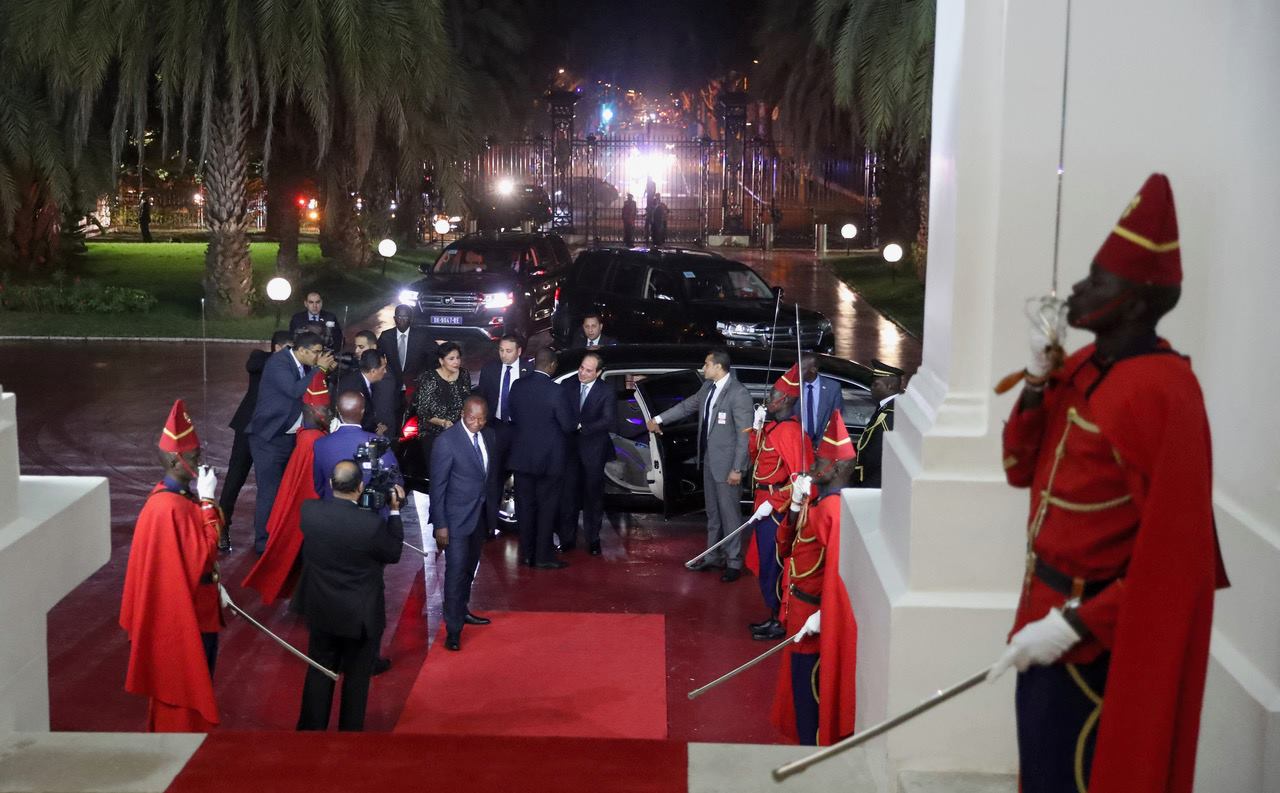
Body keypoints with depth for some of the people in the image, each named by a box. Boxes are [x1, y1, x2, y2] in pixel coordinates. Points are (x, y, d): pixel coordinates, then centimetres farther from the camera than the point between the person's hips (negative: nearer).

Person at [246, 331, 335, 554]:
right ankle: (264, 542, 5)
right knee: (270, 492, -5)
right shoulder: (278, 362, -17)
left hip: (290, 437, 8)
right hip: (269, 438, -8)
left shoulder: (302, 366, 7)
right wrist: (319, 369, -23)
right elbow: (295, 390, -30)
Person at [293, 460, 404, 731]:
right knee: (356, 679, 15)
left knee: (319, 674, 20)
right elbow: (394, 553, -7)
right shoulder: (373, 523, -27)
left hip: (321, 612, 4)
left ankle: (311, 730, 31)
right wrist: (394, 511, -3)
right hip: (361, 617, -3)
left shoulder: (308, 511, -16)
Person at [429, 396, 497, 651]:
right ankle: (453, 630, 1)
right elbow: (437, 486, -14)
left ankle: (461, 610, 37)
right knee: (456, 571, -5)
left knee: (469, 568, 19)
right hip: (457, 517, -6)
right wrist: (440, 525, -14)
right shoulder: (447, 441, -18)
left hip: (481, 515, 6)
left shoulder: (488, 435, 1)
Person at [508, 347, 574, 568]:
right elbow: (568, 425, -12)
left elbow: (513, 417, 8)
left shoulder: (518, 386, -4)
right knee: (547, 507, 5)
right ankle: (543, 556, 8)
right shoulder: (555, 391, -19)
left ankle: (527, 553, 19)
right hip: (549, 459, -5)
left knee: (525, 505, 13)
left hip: (521, 456, 5)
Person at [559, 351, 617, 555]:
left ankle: (593, 540, 17)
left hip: (593, 450, -2)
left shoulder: (606, 392, -7)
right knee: (568, 494, 3)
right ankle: (567, 539, 12)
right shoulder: (567, 385, 3)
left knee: (593, 496, 7)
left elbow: (610, 421, -15)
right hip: (569, 447, 2)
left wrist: (582, 427, -19)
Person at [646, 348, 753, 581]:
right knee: (713, 513, 17)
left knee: (729, 513, 0)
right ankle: (714, 556, 28)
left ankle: (734, 562, 10)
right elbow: (688, 405, 22)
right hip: (708, 460, 8)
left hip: (726, 463, -8)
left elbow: (745, 434, -18)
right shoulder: (708, 387, 5)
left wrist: (737, 469, -18)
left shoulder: (738, 393, -18)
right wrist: (658, 419, 23)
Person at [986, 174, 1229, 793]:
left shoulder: (1162, 391, -22)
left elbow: (1173, 552, -23)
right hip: (1048, 609, 9)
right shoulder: (1082, 368, 5)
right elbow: (1021, 471, 10)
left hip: (1096, 636, -8)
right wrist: (1038, 380, -3)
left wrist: (1074, 624, -24)